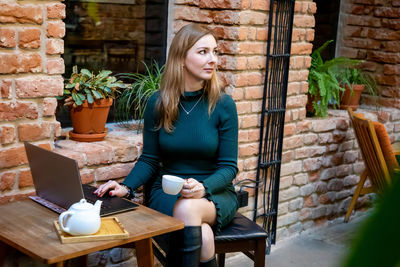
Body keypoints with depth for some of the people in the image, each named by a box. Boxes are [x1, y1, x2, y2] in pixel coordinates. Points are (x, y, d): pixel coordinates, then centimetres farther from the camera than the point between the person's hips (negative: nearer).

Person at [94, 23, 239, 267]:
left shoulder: (223, 105, -5)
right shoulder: (158, 104, -1)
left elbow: (228, 166, -4)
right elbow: (149, 160, 6)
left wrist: (203, 188, -25)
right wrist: (126, 187, -13)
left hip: (215, 193, 0)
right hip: (168, 194, 0)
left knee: (187, 208, -36)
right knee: (203, 236, -34)